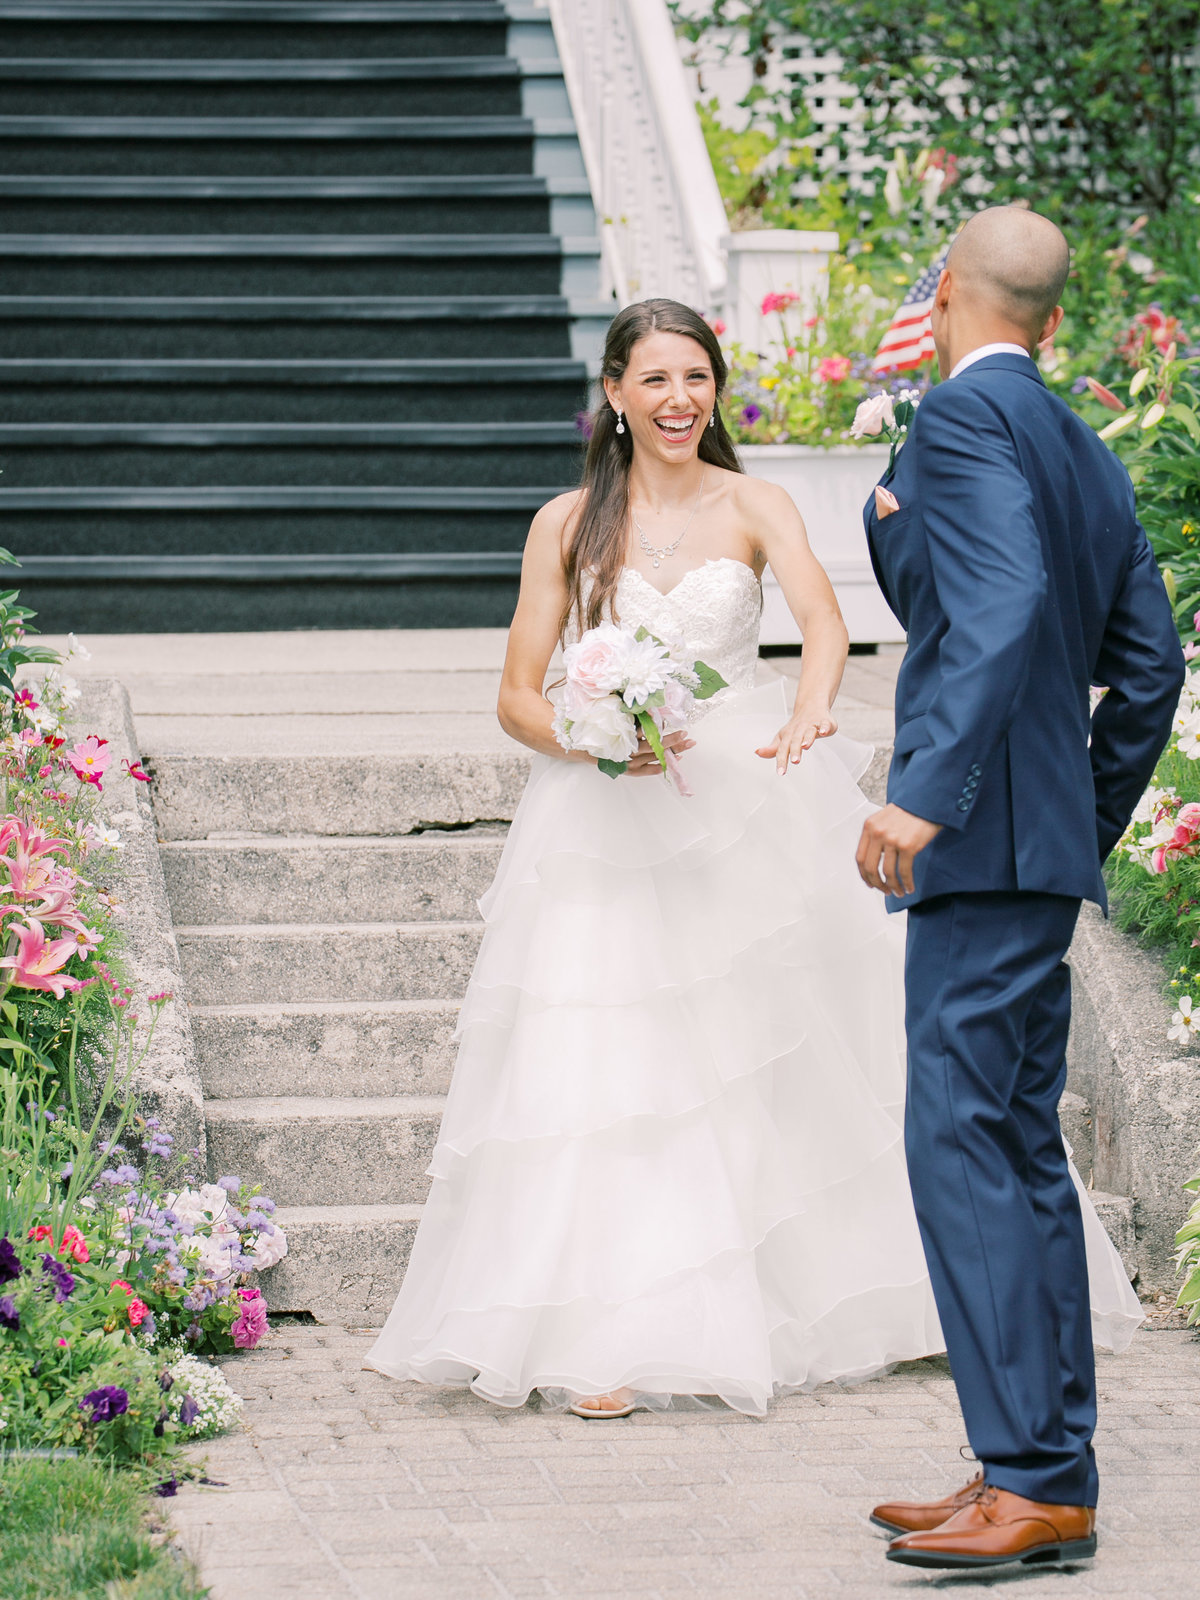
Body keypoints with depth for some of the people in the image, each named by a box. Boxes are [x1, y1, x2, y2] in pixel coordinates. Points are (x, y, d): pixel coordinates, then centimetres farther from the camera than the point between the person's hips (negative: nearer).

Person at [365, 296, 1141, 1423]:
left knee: (786, 1051, 2)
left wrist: (808, 714, -39)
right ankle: (613, 1339, -7)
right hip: (610, 825, 0)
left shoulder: (751, 508, 2)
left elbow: (823, 620, -17)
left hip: (749, 806, 0)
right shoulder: (567, 525, 3)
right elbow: (517, 696, 2)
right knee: (612, 1073, -8)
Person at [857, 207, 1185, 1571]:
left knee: (965, 1149, -10)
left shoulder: (964, 415, -9)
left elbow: (1002, 608, -24)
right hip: (1042, 850, 9)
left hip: (982, 842, -9)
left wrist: (924, 792, -29)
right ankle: (1040, 1473, 15)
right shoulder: (1088, 456, 17)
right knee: (1021, 1156, 12)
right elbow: (1147, 668, 20)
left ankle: (1032, 1483, -12)